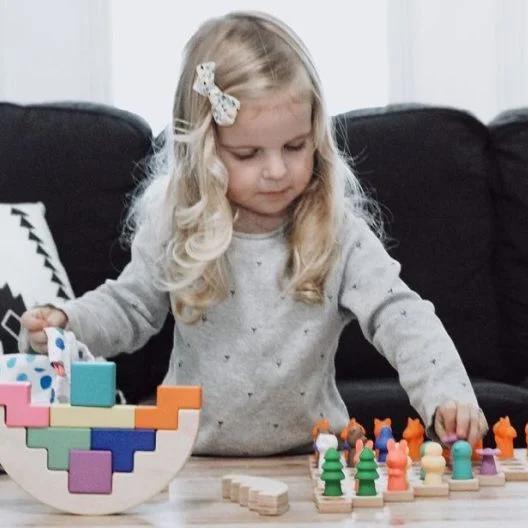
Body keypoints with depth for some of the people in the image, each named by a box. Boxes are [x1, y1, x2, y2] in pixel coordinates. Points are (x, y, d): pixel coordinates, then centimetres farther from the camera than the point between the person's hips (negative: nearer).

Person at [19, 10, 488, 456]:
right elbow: (131, 306, 9)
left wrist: (447, 396, -29)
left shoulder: (339, 233, -9)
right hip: (194, 454, 1)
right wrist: (68, 322, -10)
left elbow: (401, 317, -14)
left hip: (306, 455, -1)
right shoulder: (175, 226, -4)